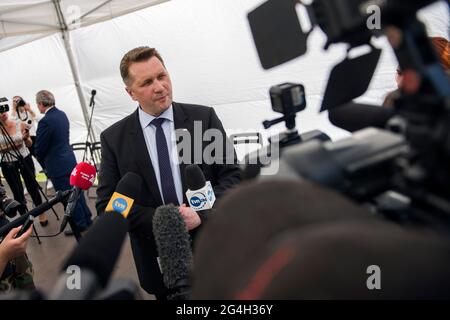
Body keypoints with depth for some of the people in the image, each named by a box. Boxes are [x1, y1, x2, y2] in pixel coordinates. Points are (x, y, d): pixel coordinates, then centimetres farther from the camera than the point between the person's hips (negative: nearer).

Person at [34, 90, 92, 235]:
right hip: (70, 160, 9)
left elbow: (39, 149, -14)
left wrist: (43, 161, 7)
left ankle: (80, 225, 17)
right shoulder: (62, 114, 5)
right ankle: (87, 220, 29)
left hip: (58, 166, -8)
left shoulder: (45, 121, -22)